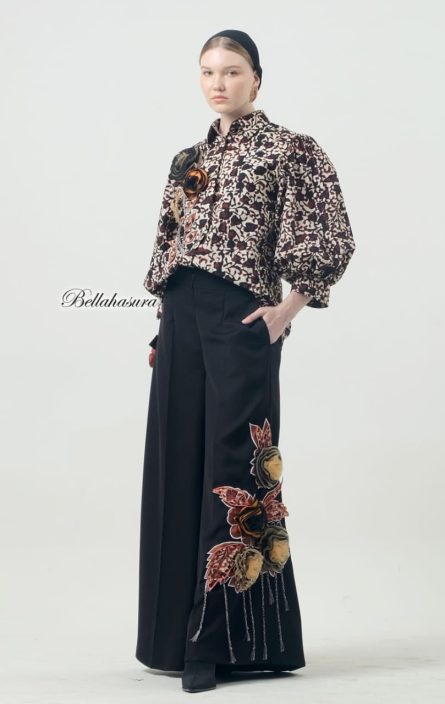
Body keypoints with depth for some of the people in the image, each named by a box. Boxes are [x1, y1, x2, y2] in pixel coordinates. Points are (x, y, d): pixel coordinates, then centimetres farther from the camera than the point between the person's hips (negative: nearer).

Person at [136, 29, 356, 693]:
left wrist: (291, 306, -8)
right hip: (181, 322, 7)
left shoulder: (287, 148, 0)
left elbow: (333, 237, -5)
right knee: (178, 464, 6)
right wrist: (166, 324, 14)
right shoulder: (189, 159, 18)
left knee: (233, 464, -6)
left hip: (239, 320, -6)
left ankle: (227, 637, 1)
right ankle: (182, 630, 17)